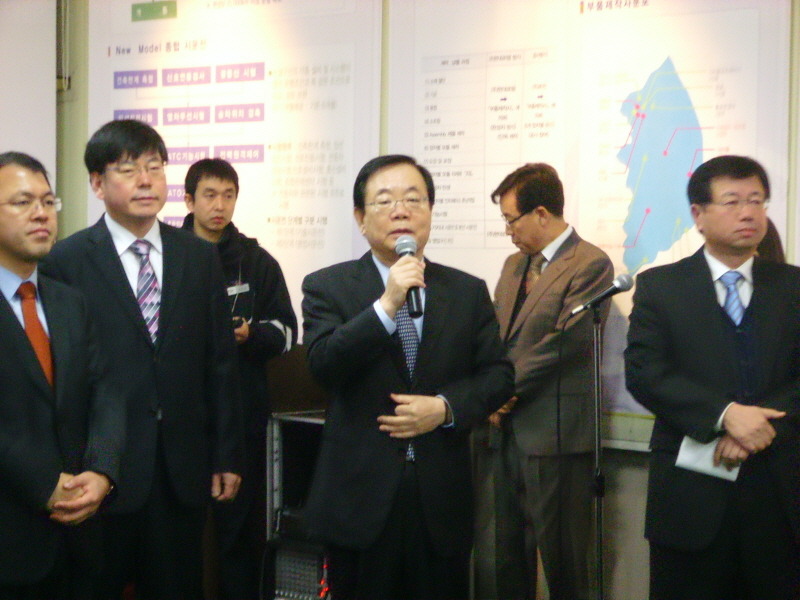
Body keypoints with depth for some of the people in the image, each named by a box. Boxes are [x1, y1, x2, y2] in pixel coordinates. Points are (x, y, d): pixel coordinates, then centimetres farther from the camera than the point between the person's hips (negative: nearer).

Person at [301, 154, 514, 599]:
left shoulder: (469, 291, 7)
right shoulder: (328, 287, 0)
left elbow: (498, 375, 6)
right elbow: (323, 366, -14)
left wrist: (446, 407, -12)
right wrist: (387, 305, -23)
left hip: (443, 500, 2)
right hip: (360, 495, -2)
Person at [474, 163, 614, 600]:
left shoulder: (590, 265, -8)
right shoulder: (514, 265, 18)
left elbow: (562, 342, -14)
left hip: (555, 435, -8)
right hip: (507, 430, 8)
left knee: (563, 564, -2)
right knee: (509, 558, 13)